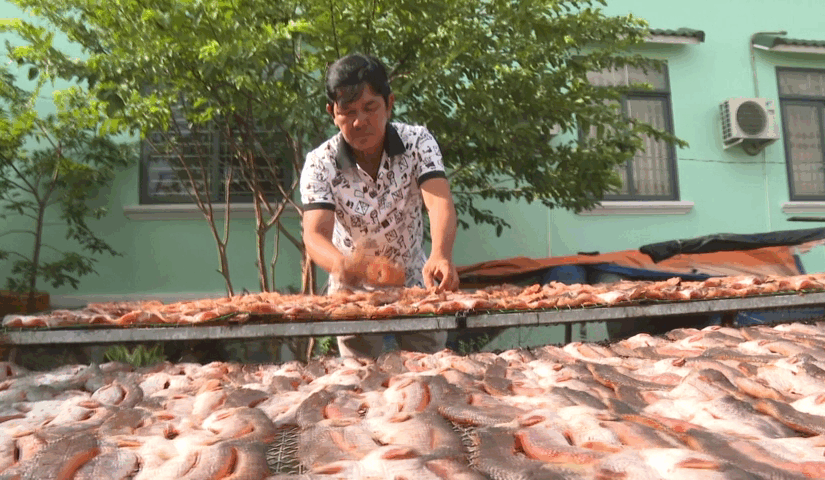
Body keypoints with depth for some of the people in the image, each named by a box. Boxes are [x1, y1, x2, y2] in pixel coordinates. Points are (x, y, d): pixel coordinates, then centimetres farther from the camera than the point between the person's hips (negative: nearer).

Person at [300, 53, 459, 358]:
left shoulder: (418, 142, -16)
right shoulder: (320, 163, -17)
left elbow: (439, 203, -31)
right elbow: (315, 234, -28)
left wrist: (441, 255, -52)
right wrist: (340, 264, -52)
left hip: (416, 285, 1)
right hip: (354, 289, 0)